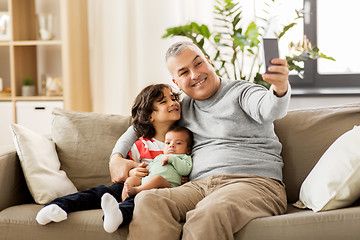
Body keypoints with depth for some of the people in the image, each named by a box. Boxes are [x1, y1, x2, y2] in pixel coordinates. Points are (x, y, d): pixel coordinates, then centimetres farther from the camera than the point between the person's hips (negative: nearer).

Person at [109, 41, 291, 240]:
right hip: (199, 185, 5)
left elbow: (269, 110, -16)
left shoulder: (242, 91, 6)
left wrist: (280, 88, -42)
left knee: (209, 213, -38)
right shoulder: (182, 108, 23)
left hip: (253, 182, -4)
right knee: (147, 200, -26)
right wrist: (117, 158, 18)